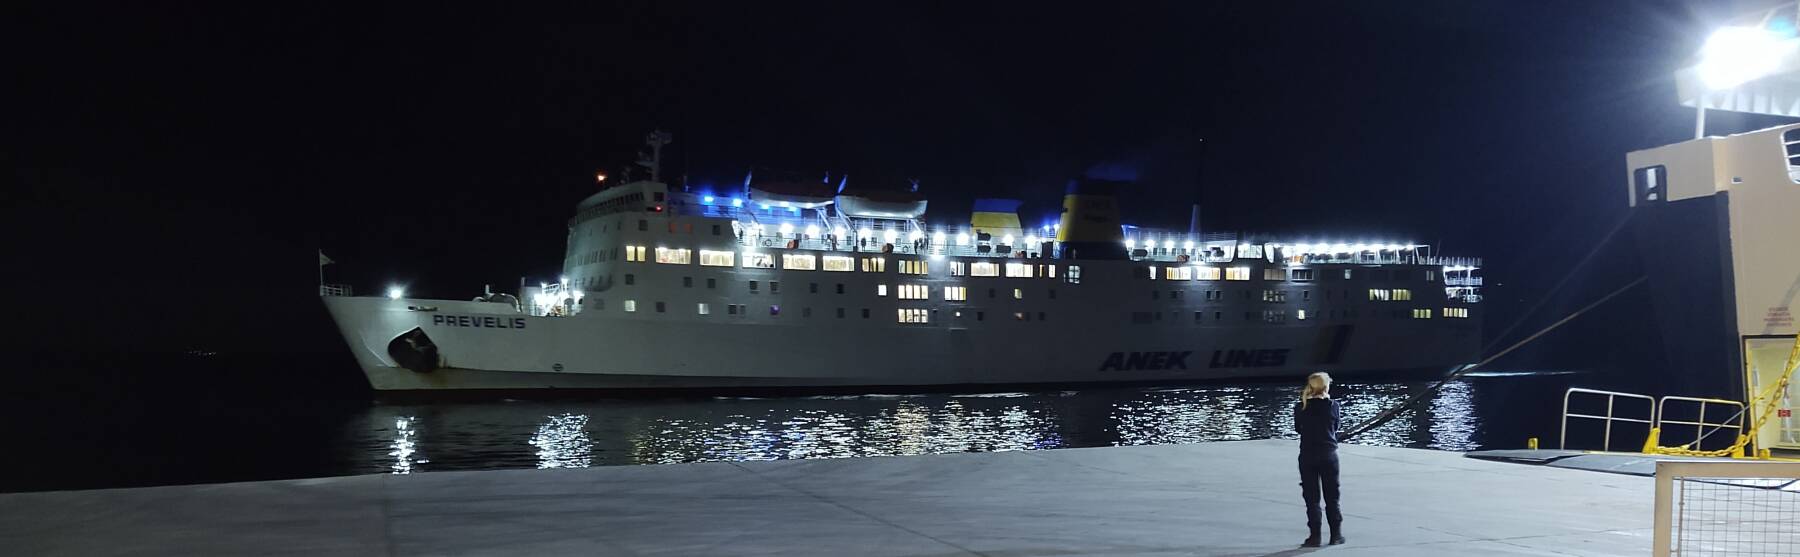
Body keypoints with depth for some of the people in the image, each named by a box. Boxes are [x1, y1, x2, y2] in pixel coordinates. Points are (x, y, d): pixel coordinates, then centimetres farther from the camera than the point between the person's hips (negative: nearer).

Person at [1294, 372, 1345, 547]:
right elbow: (1336, 427, 7)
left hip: (1307, 457, 0)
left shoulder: (1300, 408, -6)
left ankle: (1315, 536, 3)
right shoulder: (1333, 405, -7)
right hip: (1329, 455, 0)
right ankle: (1336, 534, 17)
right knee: (1332, 497, 13)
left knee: (1311, 498, 5)